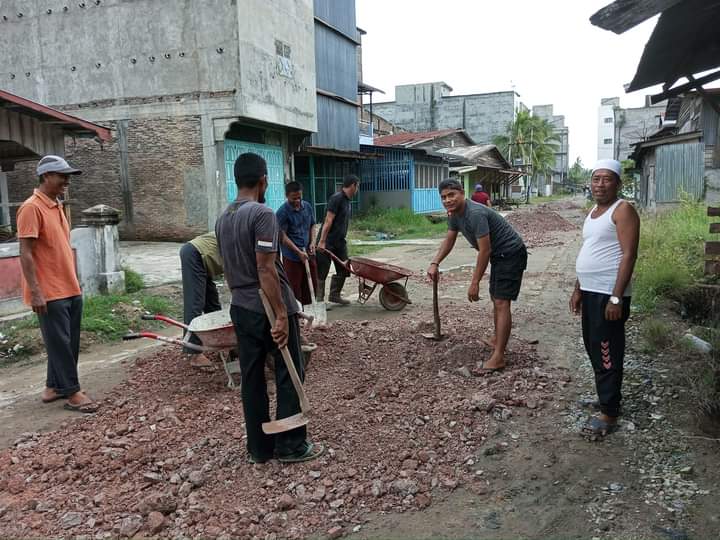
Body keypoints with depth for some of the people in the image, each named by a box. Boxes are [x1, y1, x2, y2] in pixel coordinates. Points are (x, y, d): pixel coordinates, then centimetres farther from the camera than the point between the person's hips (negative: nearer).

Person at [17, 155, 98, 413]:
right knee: (60, 343, 0)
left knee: (70, 342, 14)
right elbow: (25, 253, -17)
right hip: (50, 293, -9)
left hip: (70, 289, 9)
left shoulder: (57, 206, 13)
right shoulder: (31, 208, -14)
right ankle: (72, 392, 9)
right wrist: (35, 291, -21)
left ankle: (54, 386, 27)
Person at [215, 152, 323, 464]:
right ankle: (291, 446, 14)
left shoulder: (222, 219, 10)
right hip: (269, 309, -8)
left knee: (252, 378, 12)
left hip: (240, 309, 8)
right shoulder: (262, 214, -16)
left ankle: (259, 448, 21)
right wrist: (281, 314, -21)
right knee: (289, 375, 5)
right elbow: (266, 268, -22)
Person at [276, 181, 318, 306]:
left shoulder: (308, 206, 3)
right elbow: (282, 236, -15)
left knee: (311, 284, 13)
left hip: (308, 253, 6)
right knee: (294, 287, 0)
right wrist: (299, 252, -18)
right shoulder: (282, 212, -14)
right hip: (292, 256, -6)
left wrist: (312, 242, -2)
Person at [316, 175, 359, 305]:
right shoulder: (336, 198, -15)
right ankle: (319, 300, 5)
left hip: (340, 242, 9)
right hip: (328, 243, -9)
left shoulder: (347, 200, 13)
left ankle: (335, 295, 24)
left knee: (343, 270, 12)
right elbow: (328, 221, -19)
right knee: (321, 273, -1)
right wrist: (322, 241, -22)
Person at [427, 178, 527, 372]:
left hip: (511, 254, -10)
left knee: (501, 302, -15)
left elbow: (485, 251, -28)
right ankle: (497, 339, 40)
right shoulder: (454, 214, 1)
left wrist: (474, 283, -24)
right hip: (498, 255, 10)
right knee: (495, 299, 21)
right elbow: (449, 240, 13)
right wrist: (434, 264, 0)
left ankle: (498, 357, -17)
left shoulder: (475, 214, -29)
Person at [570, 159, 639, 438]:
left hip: (608, 294, -9)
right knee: (593, 348, 18)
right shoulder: (593, 212, 16)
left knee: (607, 354, -2)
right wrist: (578, 290, 18)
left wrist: (616, 297, -23)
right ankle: (605, 397, 34)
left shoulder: (623, 210, -11)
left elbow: (629, 255, -17)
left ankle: (609, 414, 8)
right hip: (590, 292, 9)